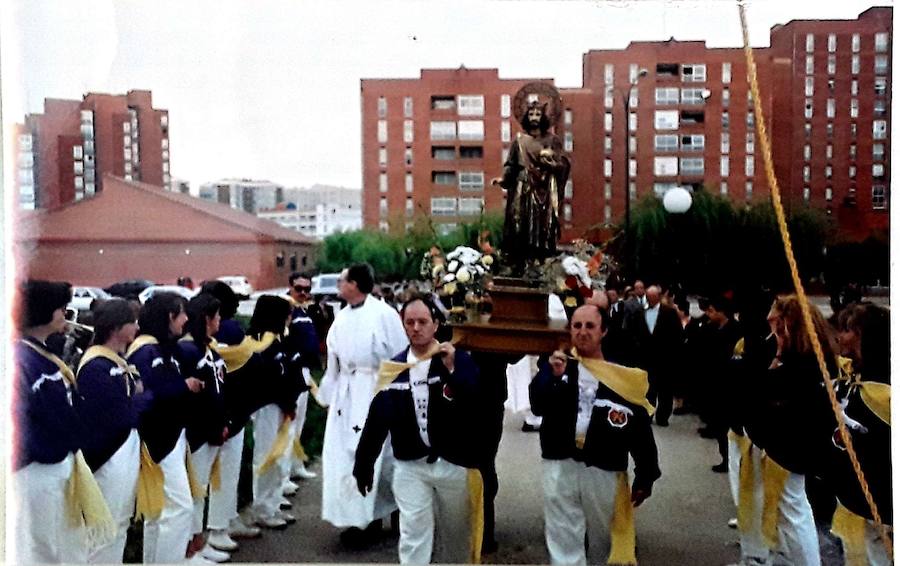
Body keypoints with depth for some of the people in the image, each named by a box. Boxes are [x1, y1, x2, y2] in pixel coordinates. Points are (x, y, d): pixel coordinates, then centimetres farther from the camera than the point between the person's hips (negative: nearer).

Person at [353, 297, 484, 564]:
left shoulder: (460, 360, -6)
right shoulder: (394, 367, 0)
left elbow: (476, 405, -19)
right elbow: (378, 418, 3)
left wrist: (451, 369, -27)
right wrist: (364, 464, 5)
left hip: (454, 463, -1)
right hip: (410, 466, 1)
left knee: (457, 536, 16)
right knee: (413, 538, 2)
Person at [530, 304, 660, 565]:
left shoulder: (623, 372, -5)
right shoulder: (556, 364, 1)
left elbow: (640, 427, -4)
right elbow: (538, 407, -9)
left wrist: (645, 478, -4)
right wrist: (553, 376, -24)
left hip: (604, 470, -1)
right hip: (560, 467, 1)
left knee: (605, 542, 16)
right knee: (563, 543, 7)